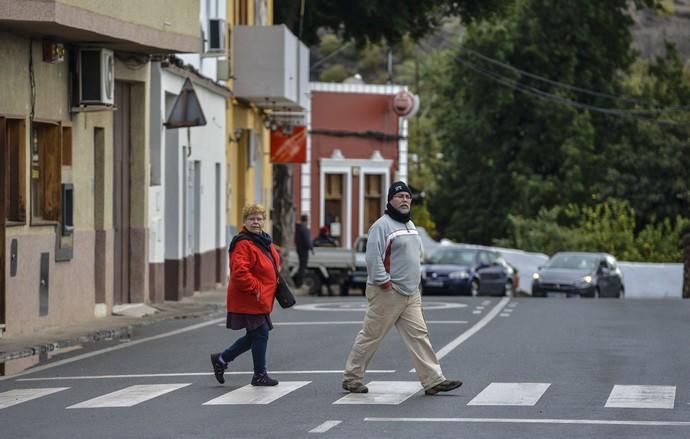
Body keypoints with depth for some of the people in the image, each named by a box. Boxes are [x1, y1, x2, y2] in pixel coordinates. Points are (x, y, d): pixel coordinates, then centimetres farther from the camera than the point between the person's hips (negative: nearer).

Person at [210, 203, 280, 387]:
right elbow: (239, 272, -28)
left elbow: (273, 265, 30)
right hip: (250, 300, -10)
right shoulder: (243, 244, -18)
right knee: (260, 334, -4)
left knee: (255, 335, 15)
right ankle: (260, 375, 8)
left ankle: (221, 359, 26)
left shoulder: (264, 242, 13)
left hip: (261, 300, 10)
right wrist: (256, 288, -22)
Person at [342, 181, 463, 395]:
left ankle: (433, 380, -4)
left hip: (411, 294, 8)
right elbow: (373, 257, -18)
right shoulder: (382, 225, -11)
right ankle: (351, 378, 10)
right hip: (387, 294, -8)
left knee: (419, 335, 0)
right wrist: (384, 283, -20)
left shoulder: (410, 225, 18)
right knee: (370, 336, 0)